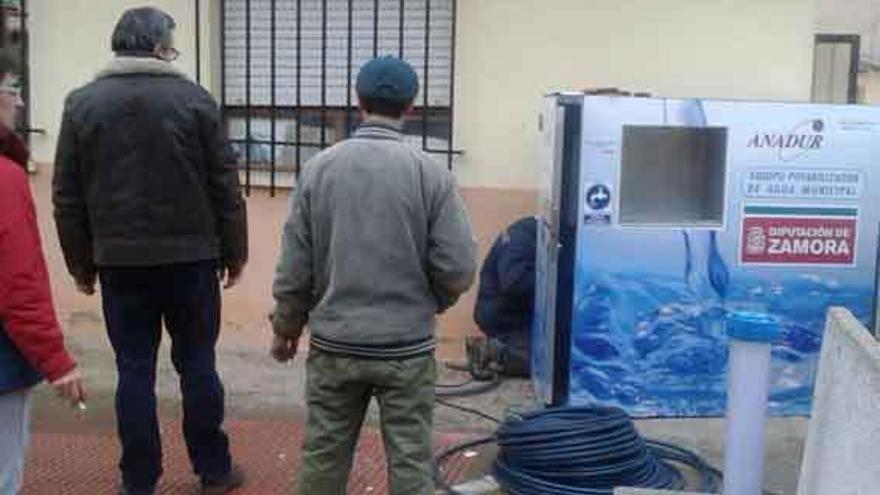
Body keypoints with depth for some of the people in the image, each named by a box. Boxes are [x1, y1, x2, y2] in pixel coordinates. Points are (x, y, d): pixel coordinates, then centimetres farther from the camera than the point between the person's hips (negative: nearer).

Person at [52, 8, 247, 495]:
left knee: (134, 370, 8)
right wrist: (234, 252, 6)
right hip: (191, 256, -1)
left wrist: (80, 263, 12)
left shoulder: (82, 103, 2)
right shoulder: (194, 98, -4)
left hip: (120, 260, 1)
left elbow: (67, 196, 4)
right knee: (197, 363, 9)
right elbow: (225, 186, -2)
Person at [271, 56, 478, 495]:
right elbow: (458, 268, -11)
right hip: (407, 347, -2)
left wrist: (286, 328, 14)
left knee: (323, 455, 15)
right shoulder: (430, 173, -9)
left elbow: (294, 266, 1)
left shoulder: (320, 167, -3)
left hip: (334, 344, 2)